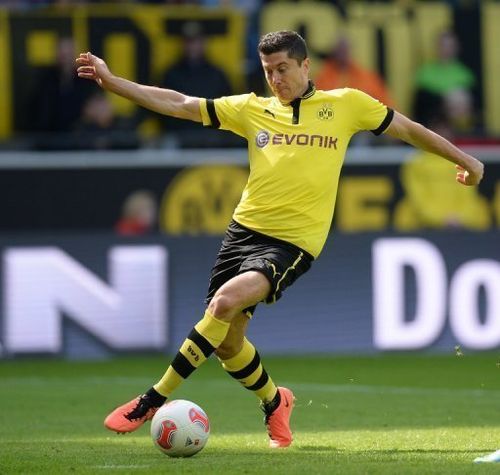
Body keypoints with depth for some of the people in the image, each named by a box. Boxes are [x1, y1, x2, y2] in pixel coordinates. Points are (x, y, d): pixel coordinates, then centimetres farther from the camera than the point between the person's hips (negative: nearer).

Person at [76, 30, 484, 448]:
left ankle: (154, 401, -21)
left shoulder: (344, 104, 7)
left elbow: (407, 128, 18)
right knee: (226, 341, 4)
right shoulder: (252, 109, 11)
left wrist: (463, 159, 20)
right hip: (245, 228, 5)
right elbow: (178, 105, 8)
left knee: (228, 300, -28)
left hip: (293, 241, -4)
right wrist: (111, 81, -1)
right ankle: (275, 402, 36)